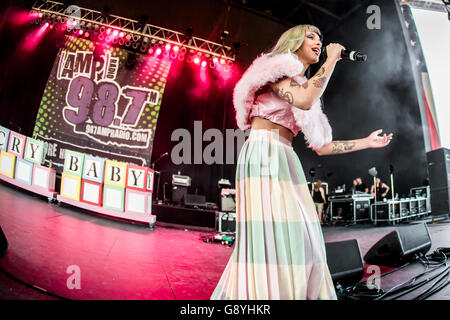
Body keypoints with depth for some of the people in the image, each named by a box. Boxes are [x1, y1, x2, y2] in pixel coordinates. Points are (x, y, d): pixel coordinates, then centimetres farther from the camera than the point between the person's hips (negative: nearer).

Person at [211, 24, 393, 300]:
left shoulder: (303, 85, 26)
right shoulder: (276, 69, 5)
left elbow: (320, 146, 22)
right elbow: (304, 100, -18)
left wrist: (367, 142, 25)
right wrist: (332, 60, -3)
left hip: (286, 162, 8)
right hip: (263, 155, -8)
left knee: (296, 240, 2)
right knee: (269, 237, -15)